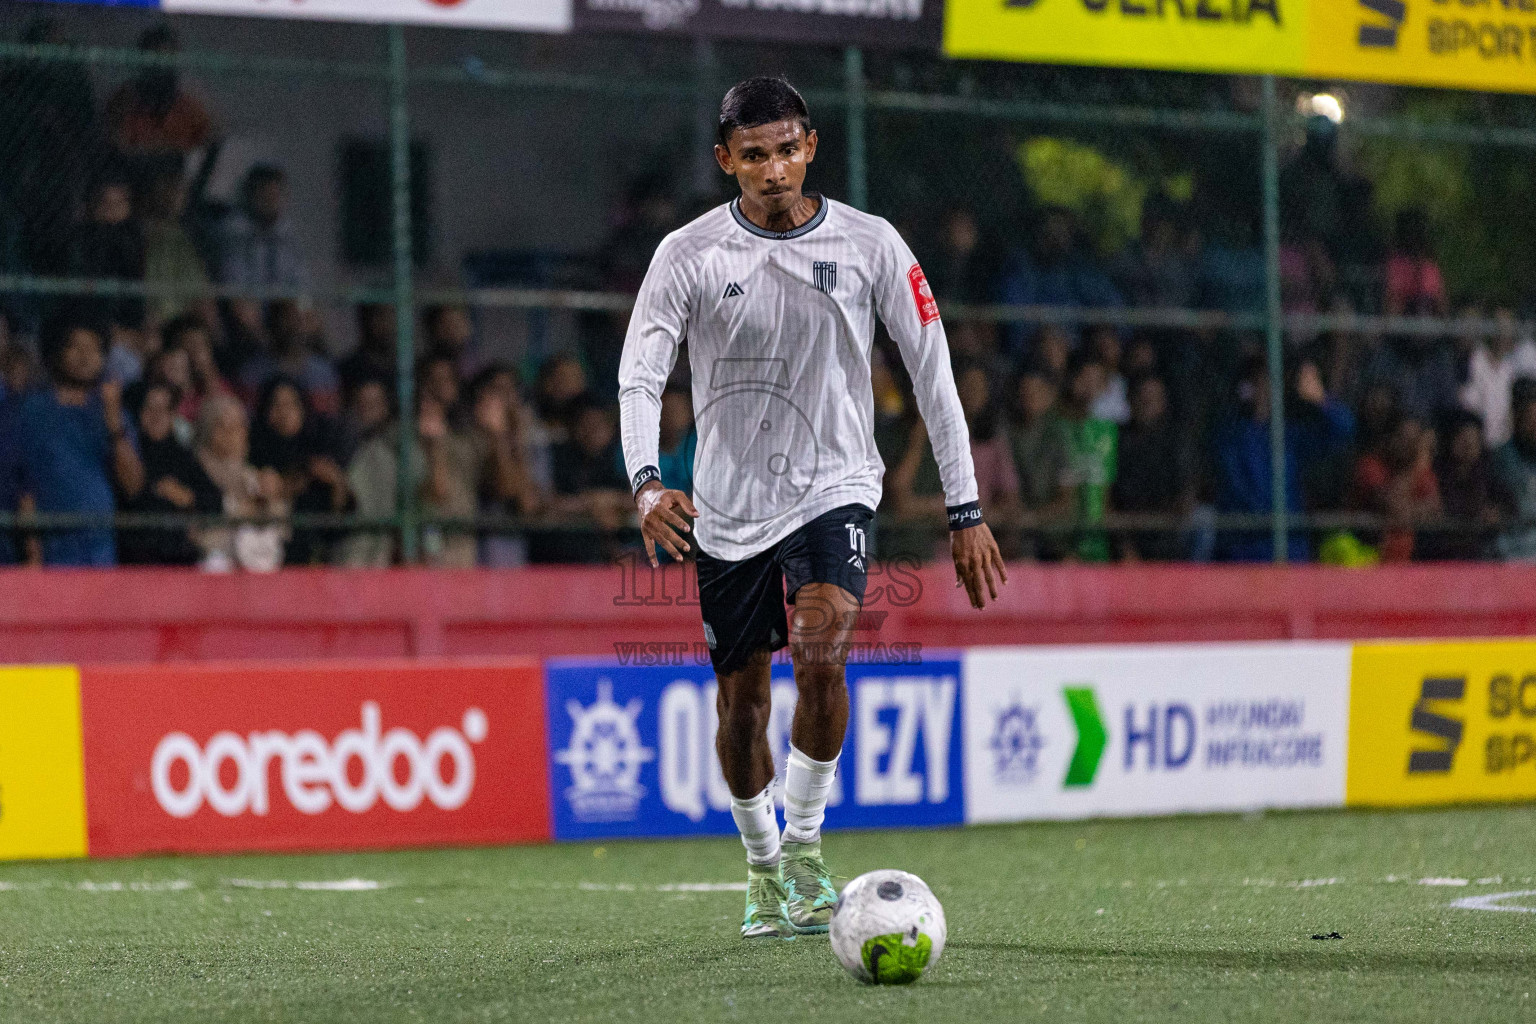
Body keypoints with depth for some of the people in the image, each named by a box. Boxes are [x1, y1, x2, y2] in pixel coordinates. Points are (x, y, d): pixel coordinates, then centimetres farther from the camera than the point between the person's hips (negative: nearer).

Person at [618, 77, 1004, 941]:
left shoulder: (869, 244, -4)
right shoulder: (691, 254, -5)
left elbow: (933, 372, 1)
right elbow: (640, 375, -12)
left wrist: (968, 513, -2)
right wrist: (647, 482, -31)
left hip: (834, 488, -1)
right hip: (728, 508, 1)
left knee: (820, 650, -26)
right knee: (741, 702, 6)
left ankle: (805, 843, -10)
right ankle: (765, 870, 29)